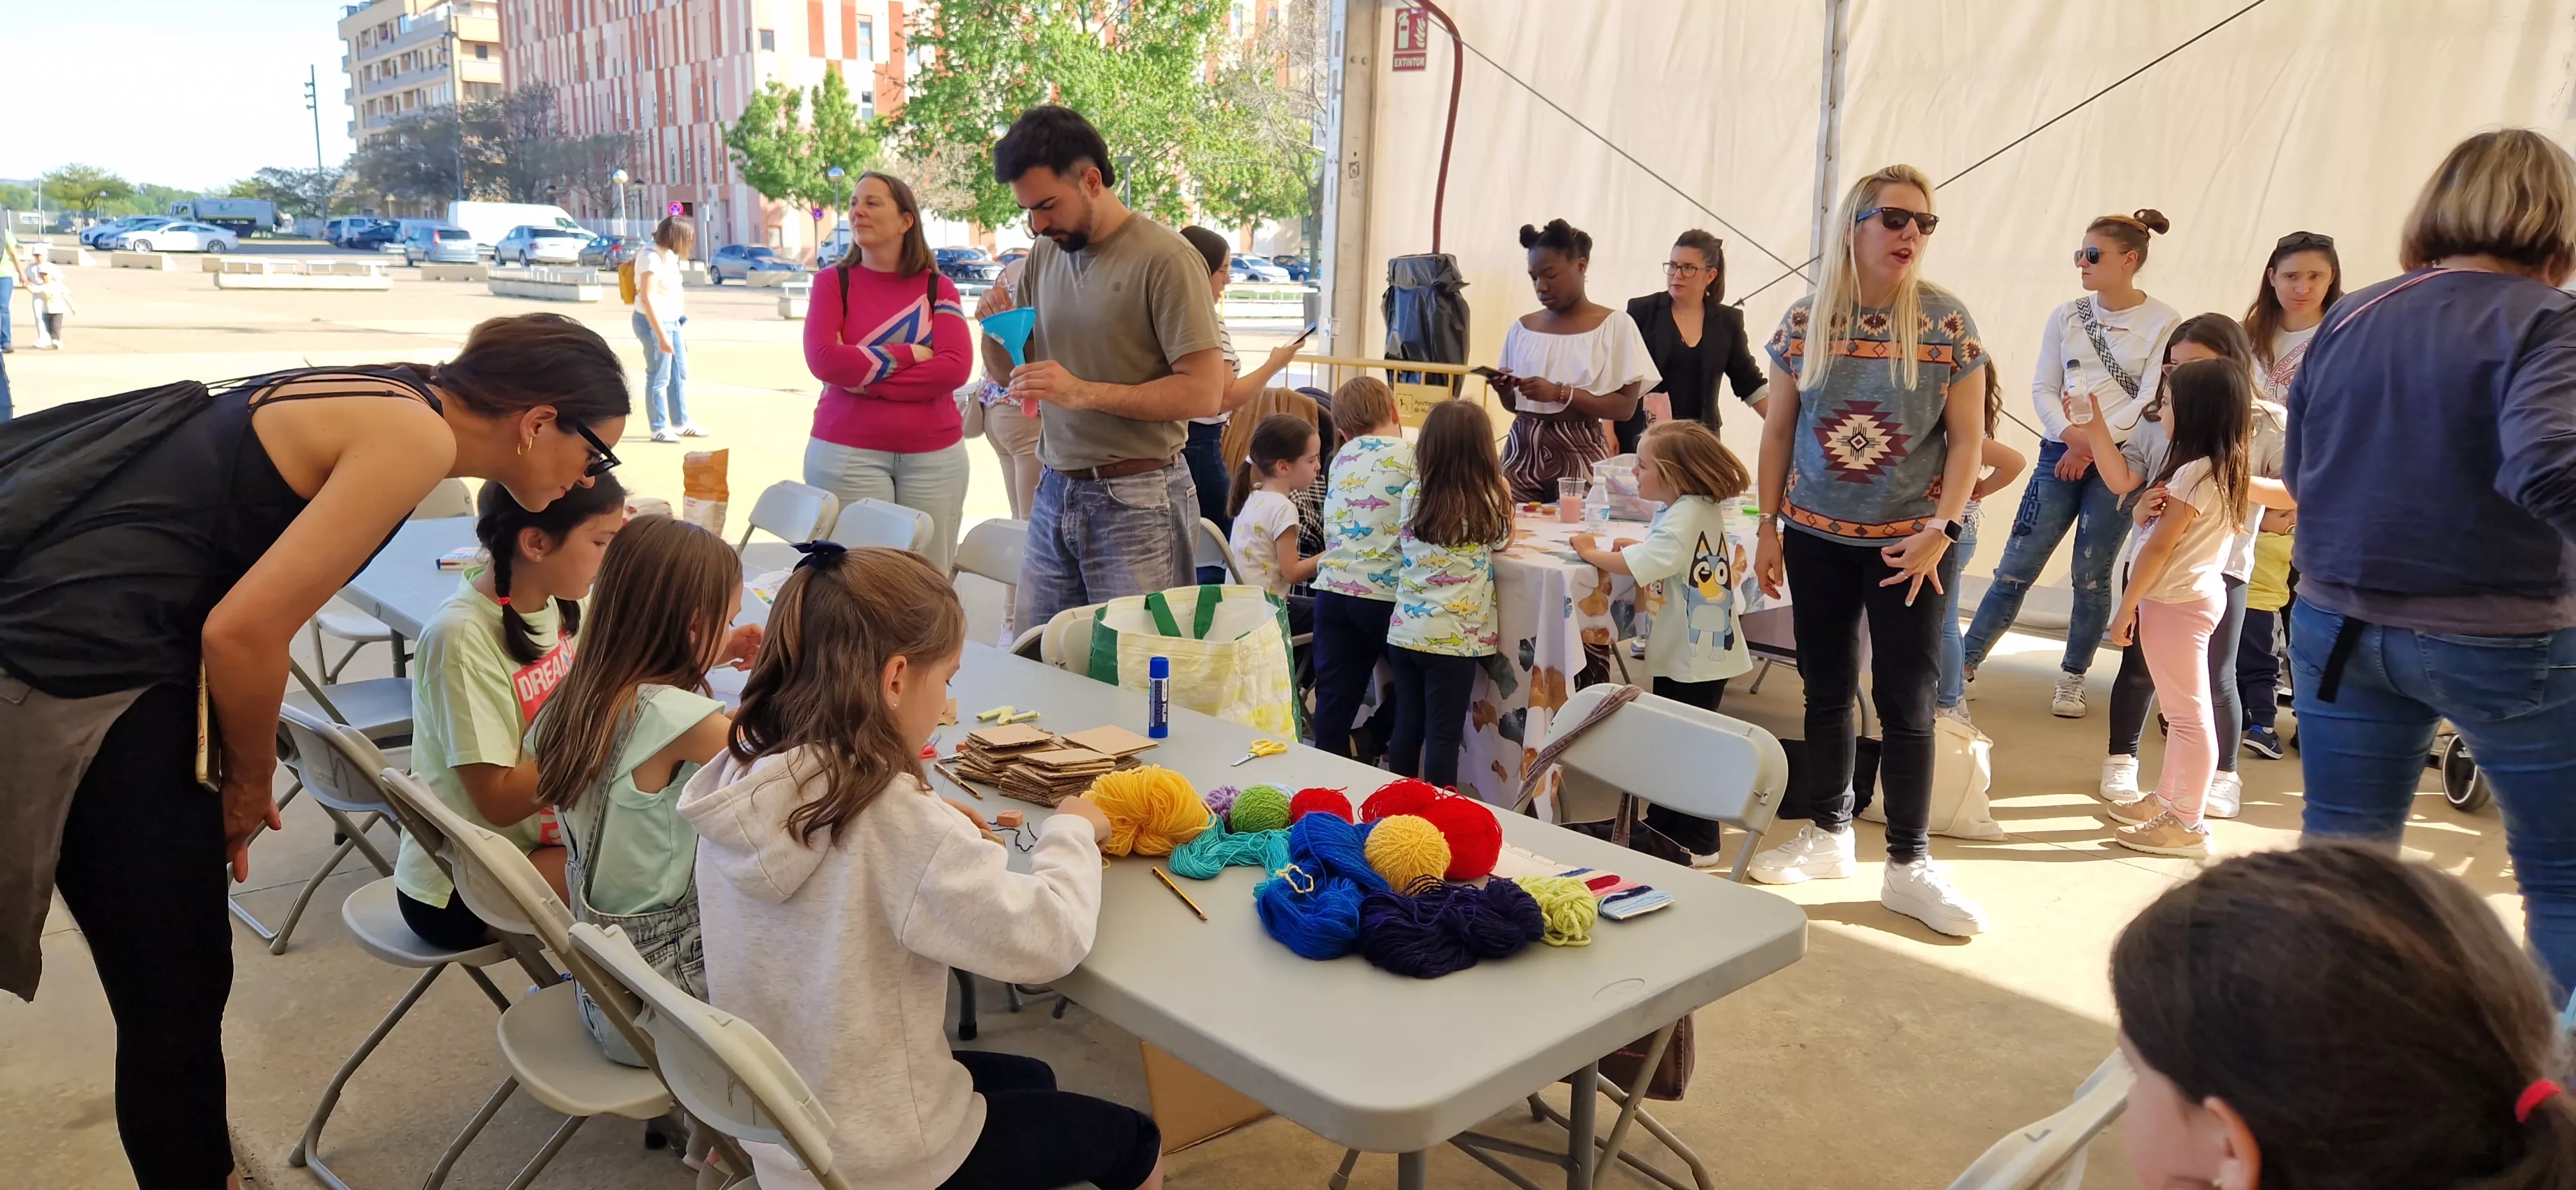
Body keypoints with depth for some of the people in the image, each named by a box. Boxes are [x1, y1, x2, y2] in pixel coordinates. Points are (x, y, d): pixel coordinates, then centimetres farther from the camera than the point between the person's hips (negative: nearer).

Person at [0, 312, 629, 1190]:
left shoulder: (382, 401, 12)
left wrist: (240, 772, 13)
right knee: (178, 998, 3)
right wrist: (252, 780, -3)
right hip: (84, 682, -9)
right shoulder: (418, 437, -16)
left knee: (172, 989, 19)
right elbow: (243, 631, -20)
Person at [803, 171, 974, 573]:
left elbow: (956, 367, -8)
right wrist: (909, 354, -8)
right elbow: (823, 359, -9)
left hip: (934, 456, 1)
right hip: (848, 453, -1)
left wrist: (865, 378, -9)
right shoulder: (833, 282, 7)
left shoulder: (938, 288, 7)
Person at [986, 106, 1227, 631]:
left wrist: (1085, 392, -23)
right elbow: (1006, 369, 19)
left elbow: (1205, 391, -16)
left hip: (1137, 502, -6)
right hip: (1055, 491, 6)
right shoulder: (1044, 256, 10)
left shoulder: (1166, 259, -11)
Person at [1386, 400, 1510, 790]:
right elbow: (1500, 542, 8)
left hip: (1404, 630, 4)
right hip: (1453, 638, -4)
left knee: (1405, 728, 14)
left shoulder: (1412, 494, -2)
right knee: (1444, 736, 3)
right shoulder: (1488, 499, -11)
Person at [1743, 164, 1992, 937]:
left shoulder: (1946, 322, -5)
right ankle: (1828, 835, 27)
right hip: (1817, 536, 2)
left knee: (1905, 702, 0)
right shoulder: (1804, 321, 0)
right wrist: (1768, 527, 4)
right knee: (1826, 691, 11)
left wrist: (1939, 531, -12)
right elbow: (1779, 431, 6)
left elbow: (1968, 439, -3)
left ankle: (1909, 866, 12)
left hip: (1908, 541, -2)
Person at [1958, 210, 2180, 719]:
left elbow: (2151, 400, -8)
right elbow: (2043, 388, 4)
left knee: (2091, 576, 3)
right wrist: (2070, 439, -11)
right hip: (2059, 454, 2)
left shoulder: (2162, 323, -3)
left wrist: (2093, 446, -13)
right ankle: (1965, 664, 5)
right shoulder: (2066, 316, 7)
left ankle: (2072, 680, 16)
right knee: (2017, 566, 0)